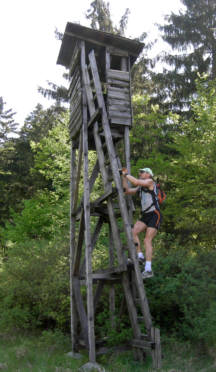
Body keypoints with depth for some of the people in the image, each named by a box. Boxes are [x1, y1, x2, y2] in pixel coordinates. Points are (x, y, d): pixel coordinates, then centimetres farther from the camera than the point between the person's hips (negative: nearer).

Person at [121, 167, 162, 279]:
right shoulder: (140, 187, 20)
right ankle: (140, 256, -6)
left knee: (147, 240, -13)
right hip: (145, 215, 7)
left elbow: (136, 182, -18)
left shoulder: (150, 182, -2)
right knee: (133, 232, -13)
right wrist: (124, 177, 11)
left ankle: (148, 270, -12)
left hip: (154, 215, -7)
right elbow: (127, 191, 16)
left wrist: (126, 174, -6)